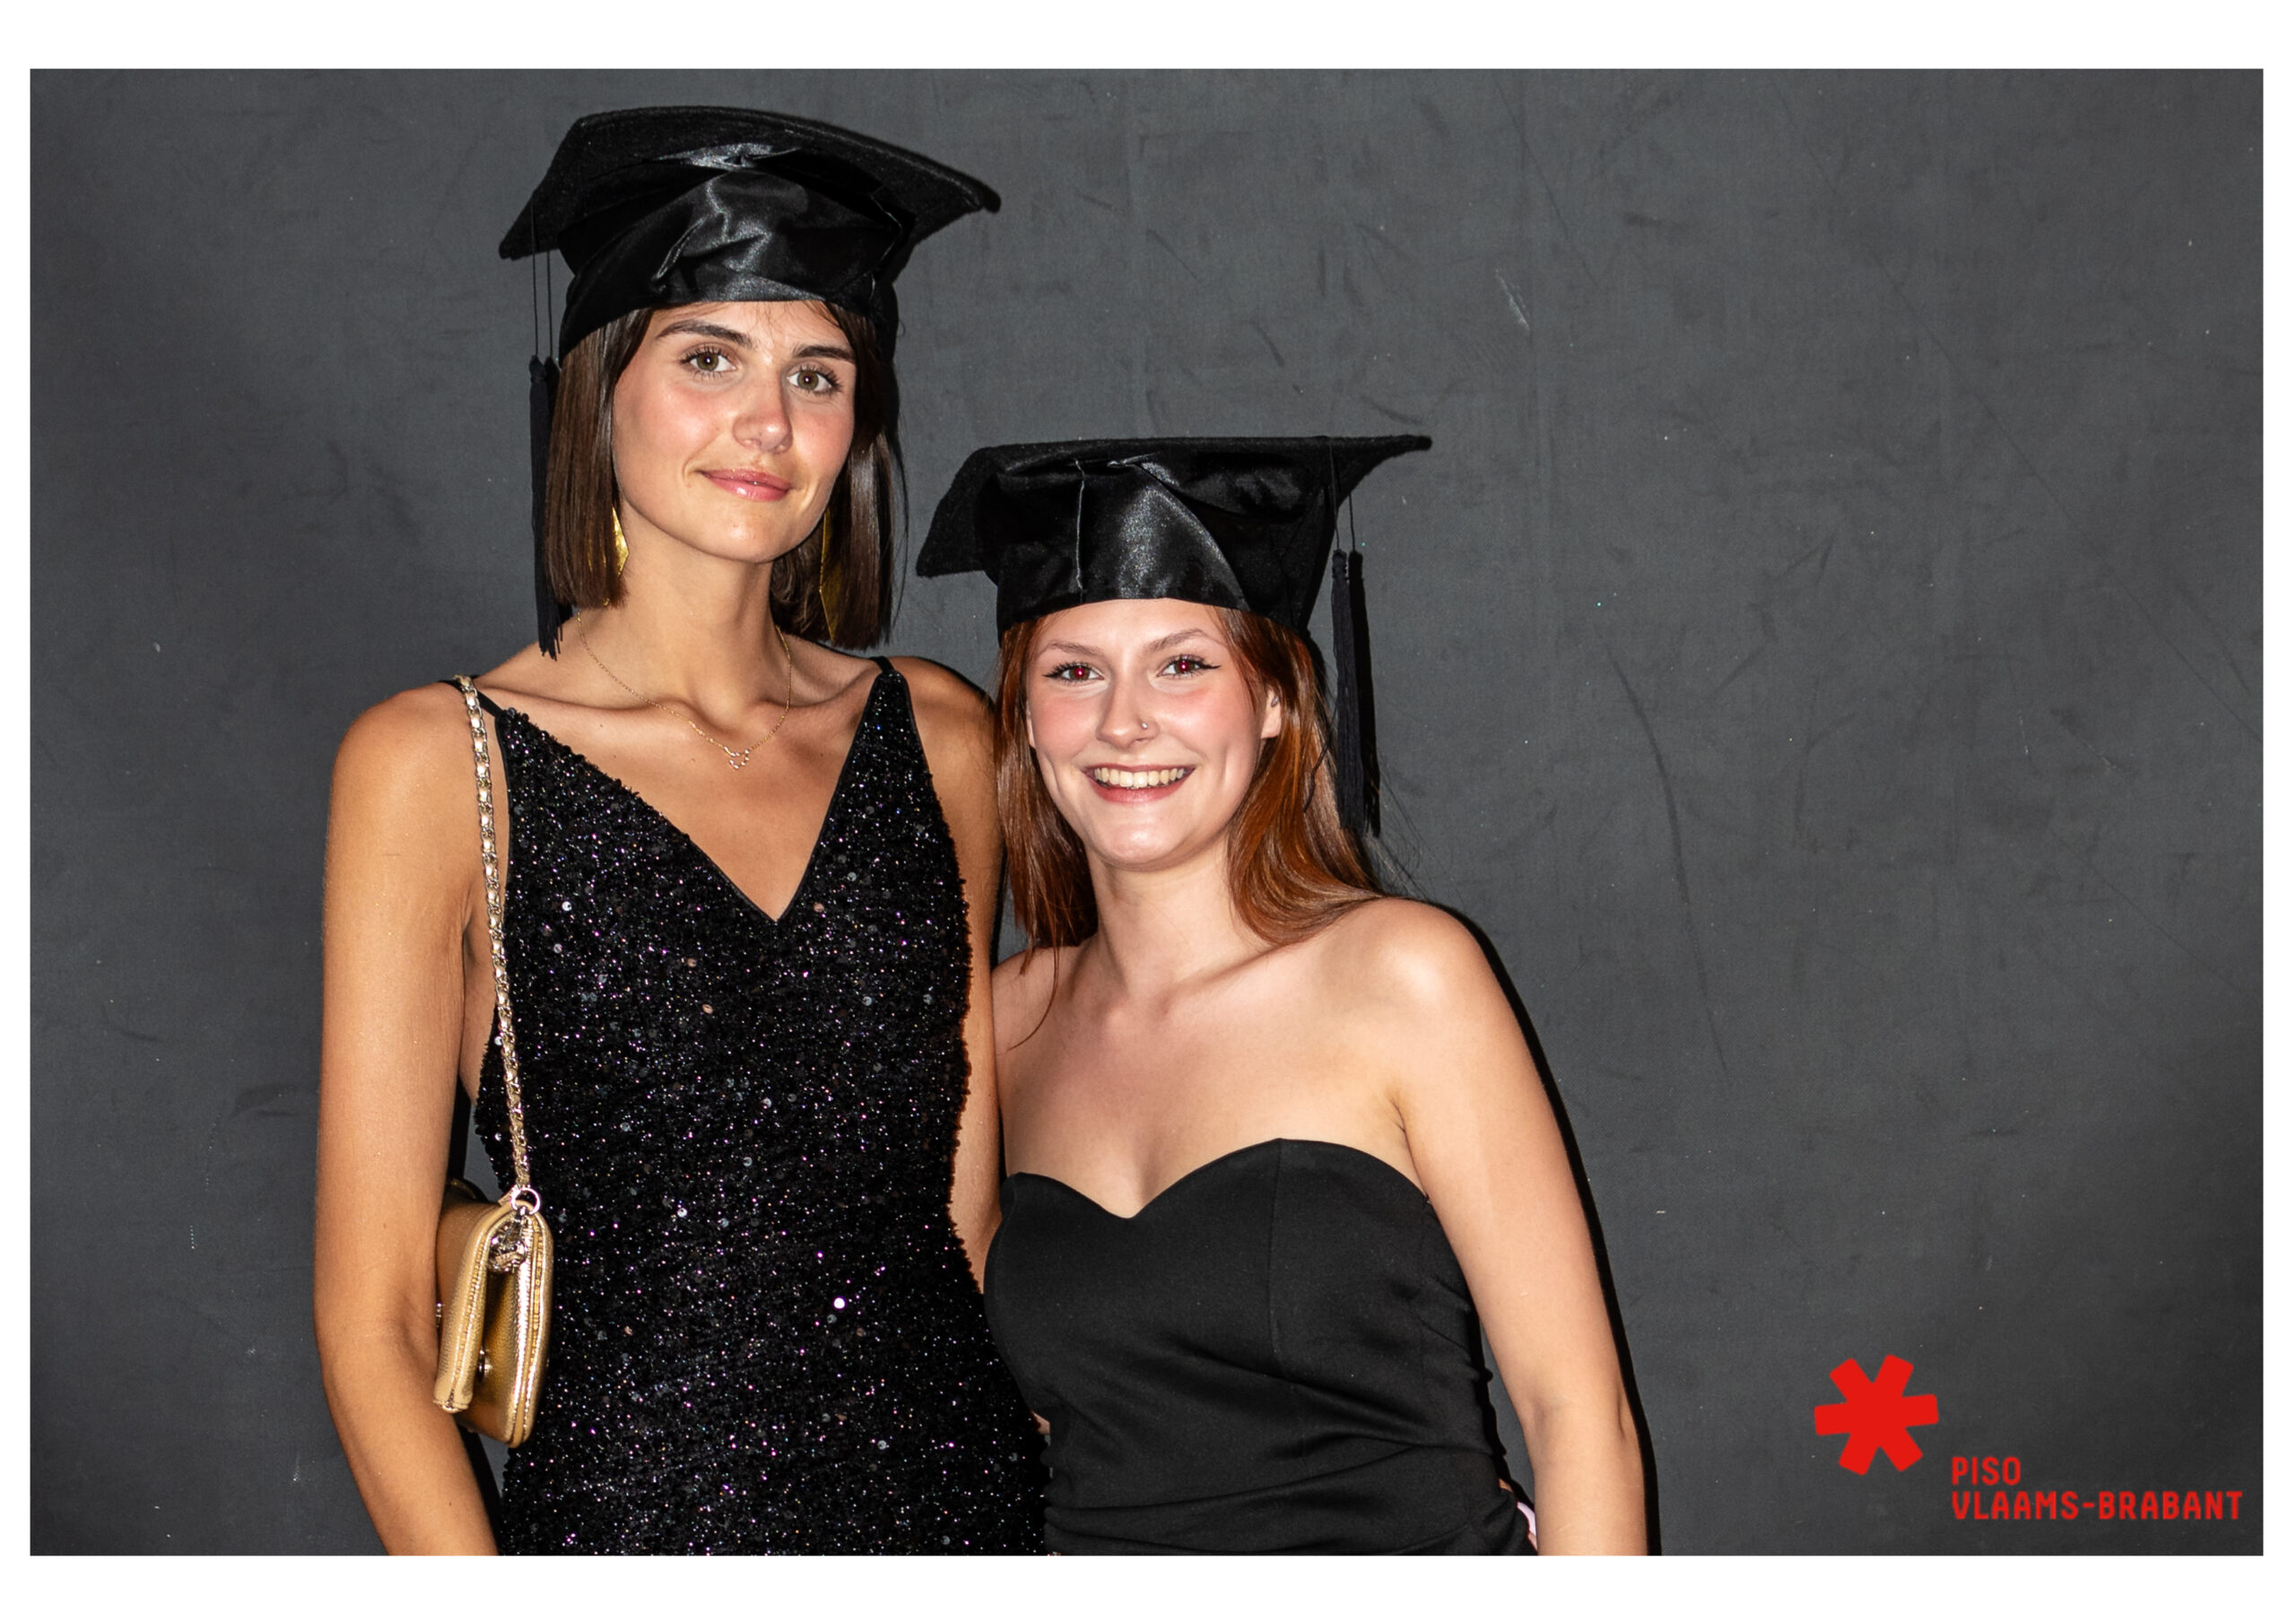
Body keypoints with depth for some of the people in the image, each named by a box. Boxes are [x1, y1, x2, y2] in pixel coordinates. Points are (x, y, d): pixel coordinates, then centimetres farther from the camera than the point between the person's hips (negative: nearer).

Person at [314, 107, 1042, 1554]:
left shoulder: (937, 738, 2)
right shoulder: (438, 764, -8)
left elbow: (972, 1205, 10)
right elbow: (374, 1322, -8)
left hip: (960, 1490, 3)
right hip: (629, 1503, -3)